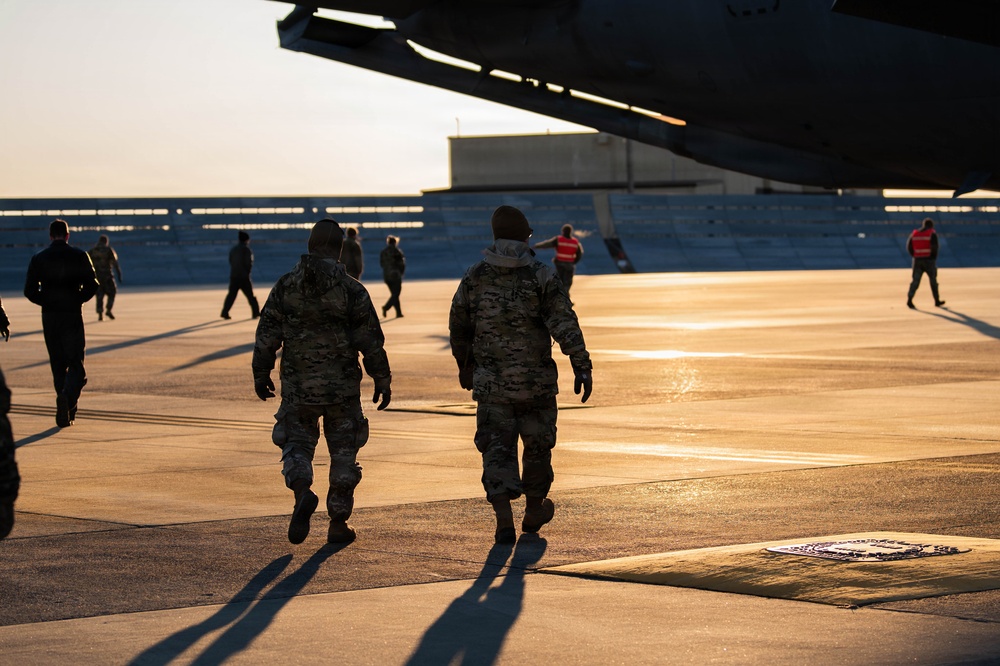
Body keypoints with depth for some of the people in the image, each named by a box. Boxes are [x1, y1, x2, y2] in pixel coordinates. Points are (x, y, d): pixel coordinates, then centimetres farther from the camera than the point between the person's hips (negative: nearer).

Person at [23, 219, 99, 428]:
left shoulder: (38, 259, 3)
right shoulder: (79, 256, -1)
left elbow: (29, 290, -2)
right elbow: (92, 285, -8)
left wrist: (46, 301, 13)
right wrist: (77, 299, 8)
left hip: (49, 317, 2)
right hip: (72, 316, -2)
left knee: (58, 364, 11)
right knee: (75, 364, 2)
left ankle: (66, 413, 7)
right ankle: (68, 396, -26)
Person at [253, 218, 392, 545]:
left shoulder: (285, 286, -3)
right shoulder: (352, 290, -7)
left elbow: (266, 336, 0)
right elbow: (372, 341, -6)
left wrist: (261, 375, 12)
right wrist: (383, 381, 5)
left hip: (297, 385, 1)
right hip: (342, 385, -1)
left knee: (296, 445, 11)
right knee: (343, 451, 12)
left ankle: (302, 492, -19)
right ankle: (338, 523, 14)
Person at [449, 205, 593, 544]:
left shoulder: (475, 277, 1)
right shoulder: (542, 277, -7)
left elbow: (458, 325, 12)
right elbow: (565, 325, -15)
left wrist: (464, 364, 28)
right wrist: (582, 368, -15)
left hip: (490, 381, 1)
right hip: (536, 381, -1)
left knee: (497, 450, 2)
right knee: (537, 444, 17)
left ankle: (504, 520, -13)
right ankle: (534, 510, 32)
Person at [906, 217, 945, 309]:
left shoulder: (914, 233, 8)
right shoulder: (932, 234, -5)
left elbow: (909, 246, 4)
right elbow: (934, 247, -16)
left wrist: (915, 256, 11)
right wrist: (934, 257, -2)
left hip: (917, 260, 3)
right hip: (929, 260, -3)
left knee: (915, 280, 1)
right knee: (933, 280, 12)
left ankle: (909, 300, -16)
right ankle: (937, 301, 21)